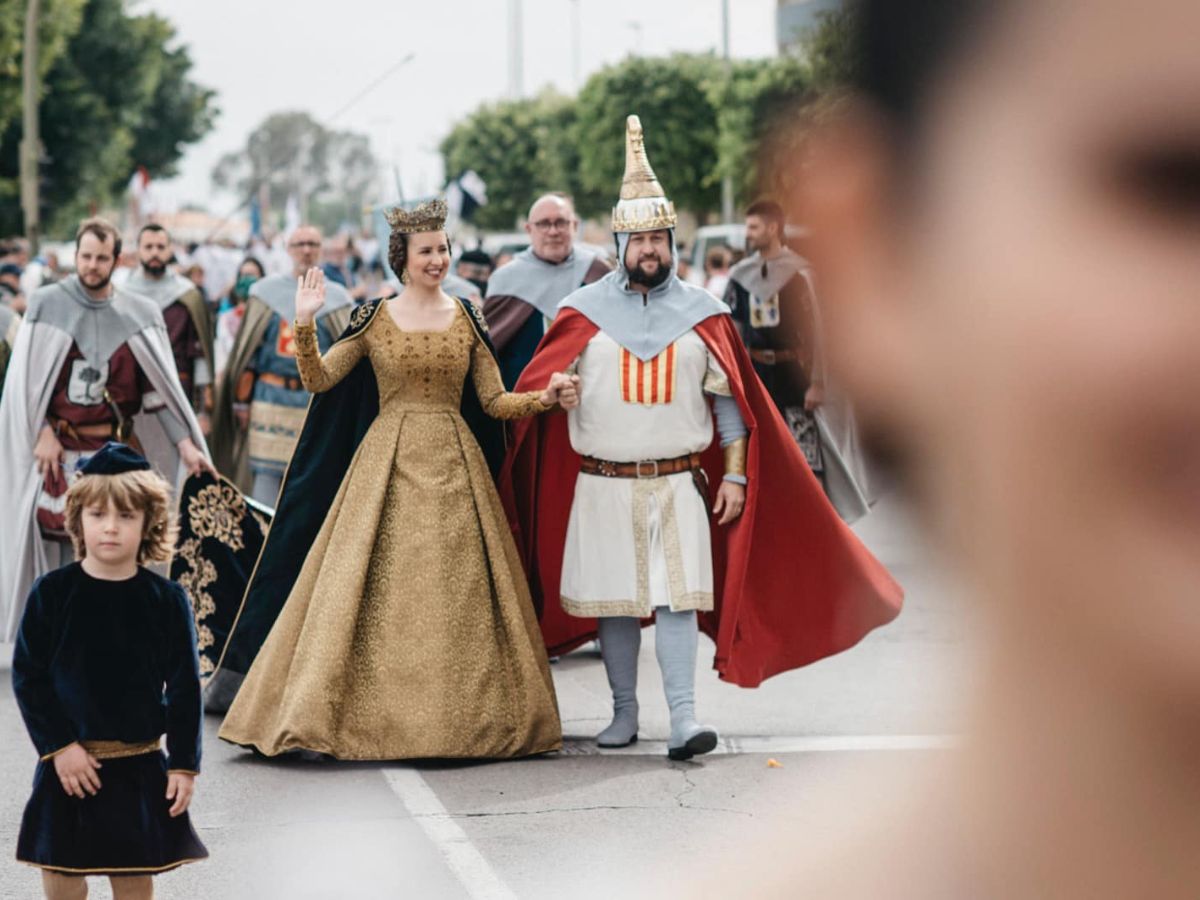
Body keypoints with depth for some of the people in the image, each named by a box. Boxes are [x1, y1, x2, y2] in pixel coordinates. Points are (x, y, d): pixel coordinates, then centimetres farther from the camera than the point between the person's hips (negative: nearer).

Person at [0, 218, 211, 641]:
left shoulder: (139, 315, 4)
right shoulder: (47, 305, 0)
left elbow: (162, 385, 4)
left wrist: (186, 444, -3)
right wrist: (42, 432, -8)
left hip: (115, 448, 1)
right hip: (58, 447, -1)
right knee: (57, 541, -2)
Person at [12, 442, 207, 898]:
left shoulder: (167, 600, -4)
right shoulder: (51, 593, -6)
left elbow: (184, 690, 1)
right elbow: (27, 677, -4)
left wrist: (184, 765, -2)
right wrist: (59, 747, -12)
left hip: (141, 768, 0)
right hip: (67, 765, 0)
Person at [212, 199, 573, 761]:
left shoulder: (466, 318, 7)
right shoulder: (374, 319, 3)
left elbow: (494, 402, 7)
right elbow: (319, 381, -3)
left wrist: (543, 398, -8)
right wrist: (305, 327, -16)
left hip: (454, 463, 2)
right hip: (389, 461, -1)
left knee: (457, 590, 0)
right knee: (378, 588, -5)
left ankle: (460, 714, 6)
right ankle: (372, 714, 1)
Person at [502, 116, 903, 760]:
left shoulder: (701, 314, 6)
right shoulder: (585, 312, 4)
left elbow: (730, 399, 7)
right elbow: (540, 388, 8)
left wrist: (735, 475, 1)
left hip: (679, 483, 0)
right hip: (604, 484, 1)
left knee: (677, 596, -9)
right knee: (614, 600, 6)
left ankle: (683, 718, -13)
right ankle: (624, 713, 17)